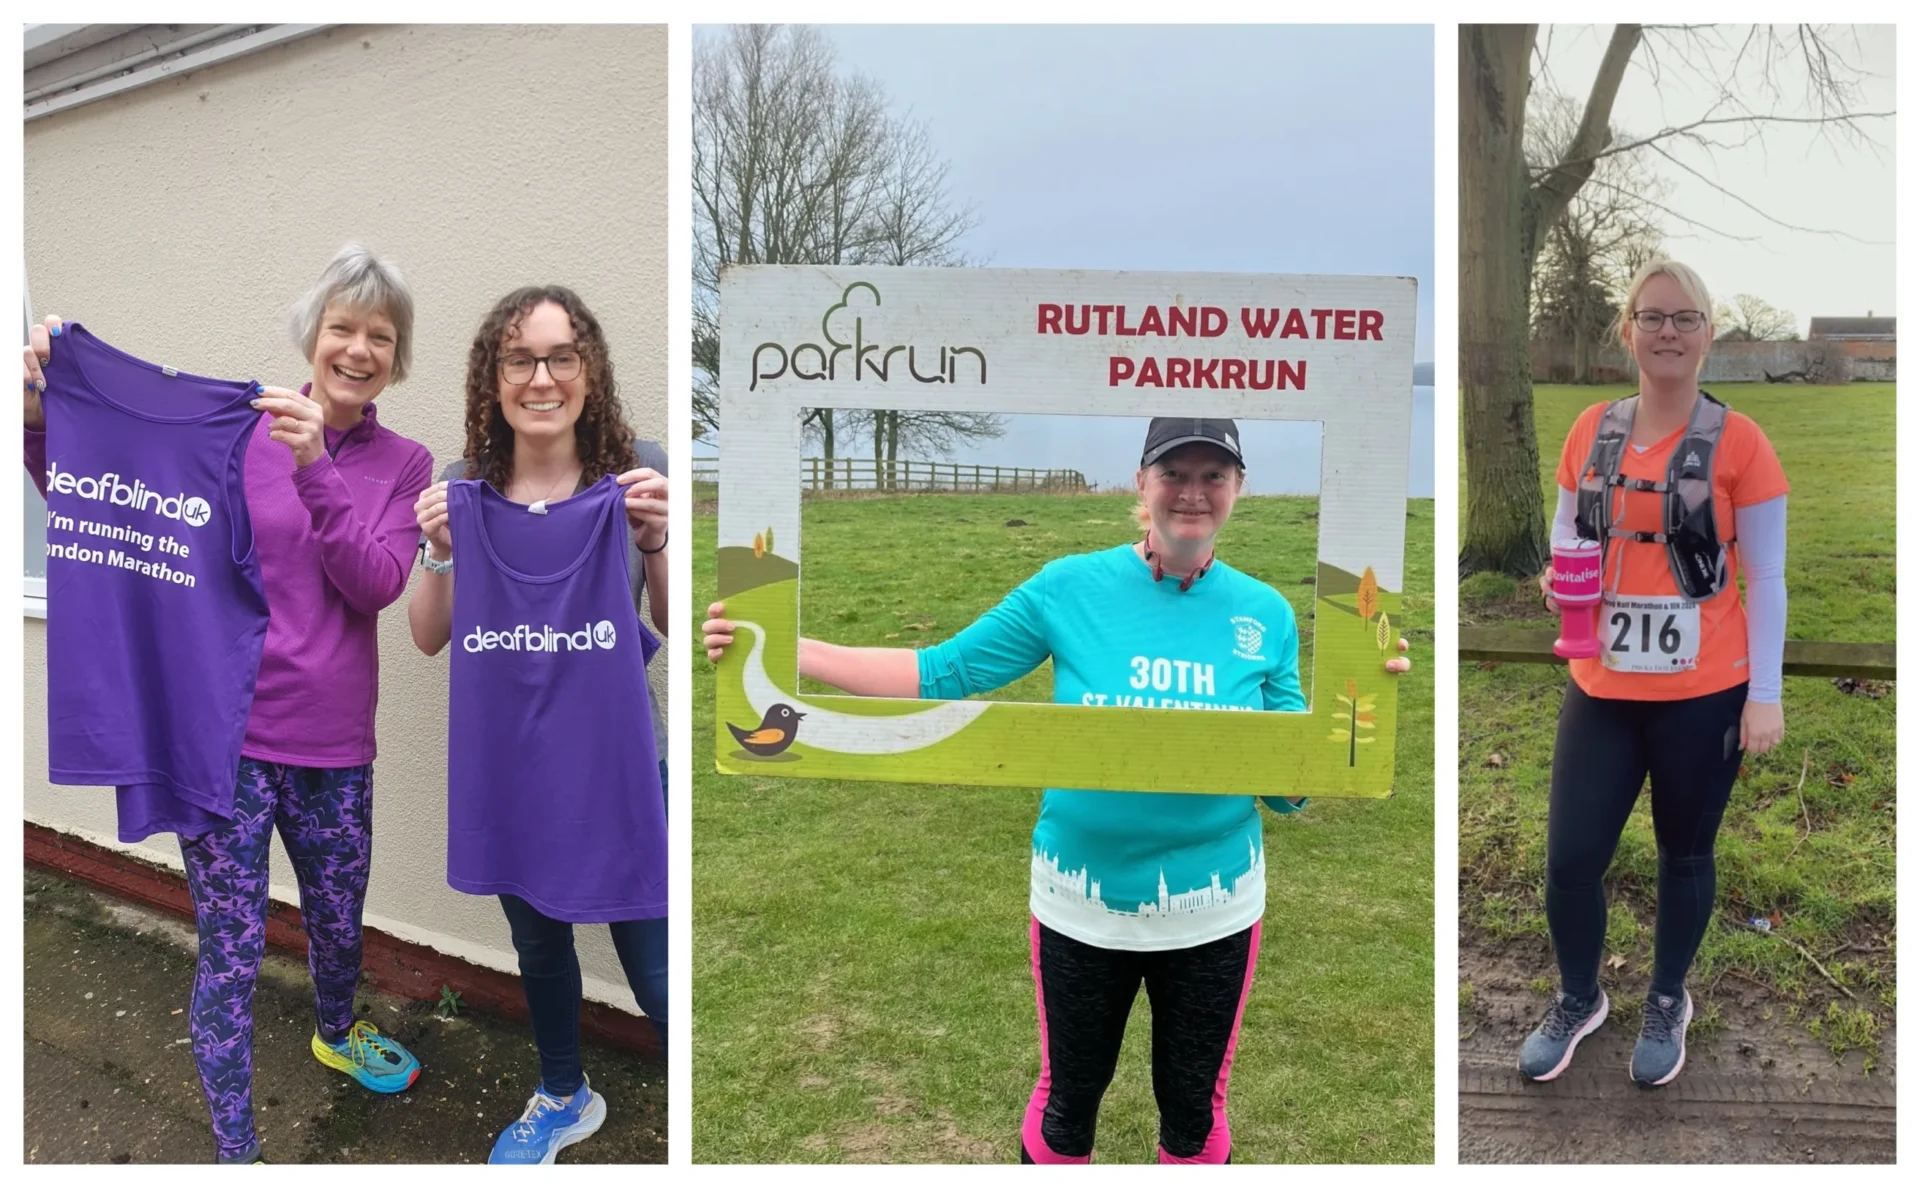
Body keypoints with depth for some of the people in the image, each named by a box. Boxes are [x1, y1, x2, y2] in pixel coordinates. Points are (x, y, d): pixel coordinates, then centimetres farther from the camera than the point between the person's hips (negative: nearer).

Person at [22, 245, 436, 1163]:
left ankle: (336, 1035, 53)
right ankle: (233, 1150, 22)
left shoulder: (404, 464, 2)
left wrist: (315, 468, -25)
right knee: (232, 956, 3)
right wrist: (39, 420, -21)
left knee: (338, 929, 21)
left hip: (332, 745, 3)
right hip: (225, 732, -2)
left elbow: (377, 585, -13)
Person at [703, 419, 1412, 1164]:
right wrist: (782, 650, -15)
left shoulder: (1267, 615, -7)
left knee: (1194, 1107, 20)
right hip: (1080, 903, 0)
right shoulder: (1069, 587, -11)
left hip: (1213, 910, 1)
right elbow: (942, 673, -8)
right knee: (1067, 1100, 19)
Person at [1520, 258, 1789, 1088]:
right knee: (1570, 858, 3)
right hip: (1601, 689, 3)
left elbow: (1764, 577, -4)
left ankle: (1668, 1003, 38)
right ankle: (1579, 1000, 30)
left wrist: (1764, 696, -7)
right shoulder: (1591, 430, 2)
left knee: (1685, 853, 15)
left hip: (1704, 694, -2)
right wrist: (1559, 580, -10)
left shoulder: (1738, 441, -7)